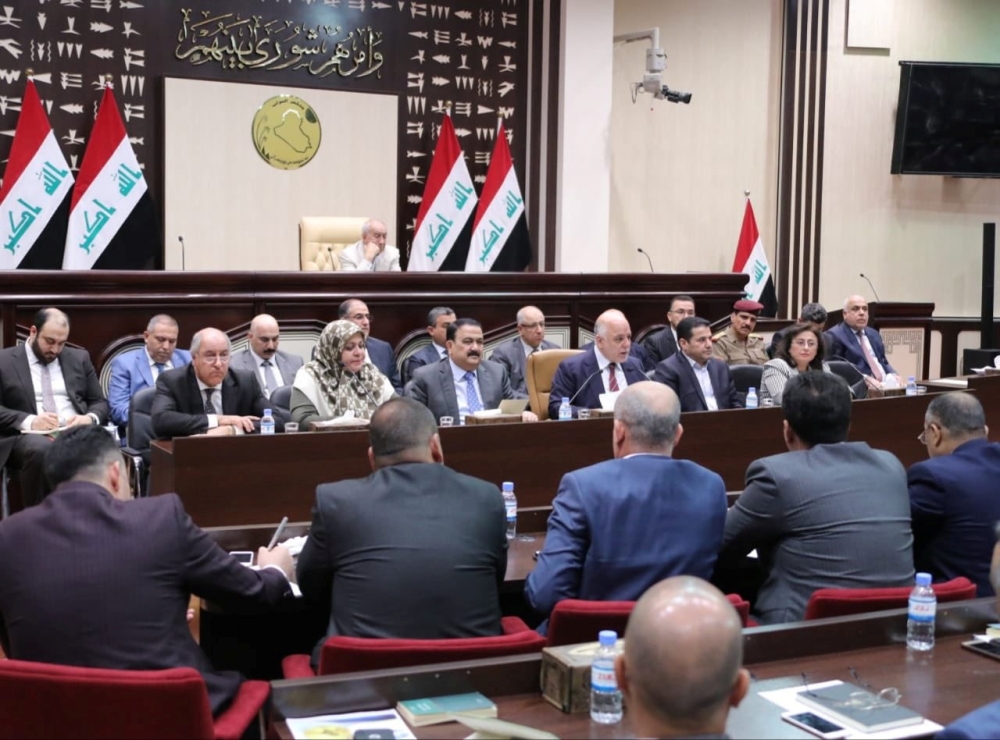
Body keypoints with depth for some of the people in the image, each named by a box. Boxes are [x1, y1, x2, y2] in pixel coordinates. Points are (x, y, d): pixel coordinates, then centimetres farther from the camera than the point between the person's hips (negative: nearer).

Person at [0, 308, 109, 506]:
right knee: (41, 450, -39)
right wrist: (28, 421, -18)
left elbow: (100, 402, 16)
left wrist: (90, 418, -8)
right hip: (29, 435, -2)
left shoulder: (79, 358, 18)